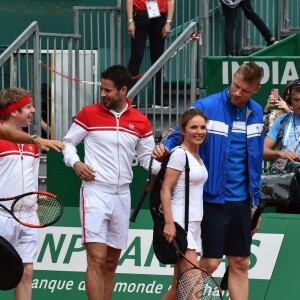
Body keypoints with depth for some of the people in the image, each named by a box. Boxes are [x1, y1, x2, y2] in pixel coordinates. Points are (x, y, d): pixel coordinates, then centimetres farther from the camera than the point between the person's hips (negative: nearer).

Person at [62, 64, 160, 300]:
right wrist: (75, 162, -11)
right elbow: (68, 142, 8)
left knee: (112, 262, 10)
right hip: (95, 191, -4)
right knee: (97, 259, -13)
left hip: (122, 196, 4)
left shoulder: (140, 122, 6)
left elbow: (148, 157, 11)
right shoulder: (89, 114, -1)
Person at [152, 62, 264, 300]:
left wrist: (255, 203, 14)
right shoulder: (205, 107, -8)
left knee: (240, 264, 7)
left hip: (241, 200, 5)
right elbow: (179, 137, 0)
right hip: (212, 198, -5)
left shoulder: (255, 113, 8)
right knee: (211, 262, -7)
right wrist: (165, 149, -24)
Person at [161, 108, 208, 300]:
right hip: (180, 224, -9)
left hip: (194, 224, 9)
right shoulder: (180, 154, -9)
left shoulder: (198, 157, 16)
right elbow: (165, 190, -13)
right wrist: (169, 223, -21)